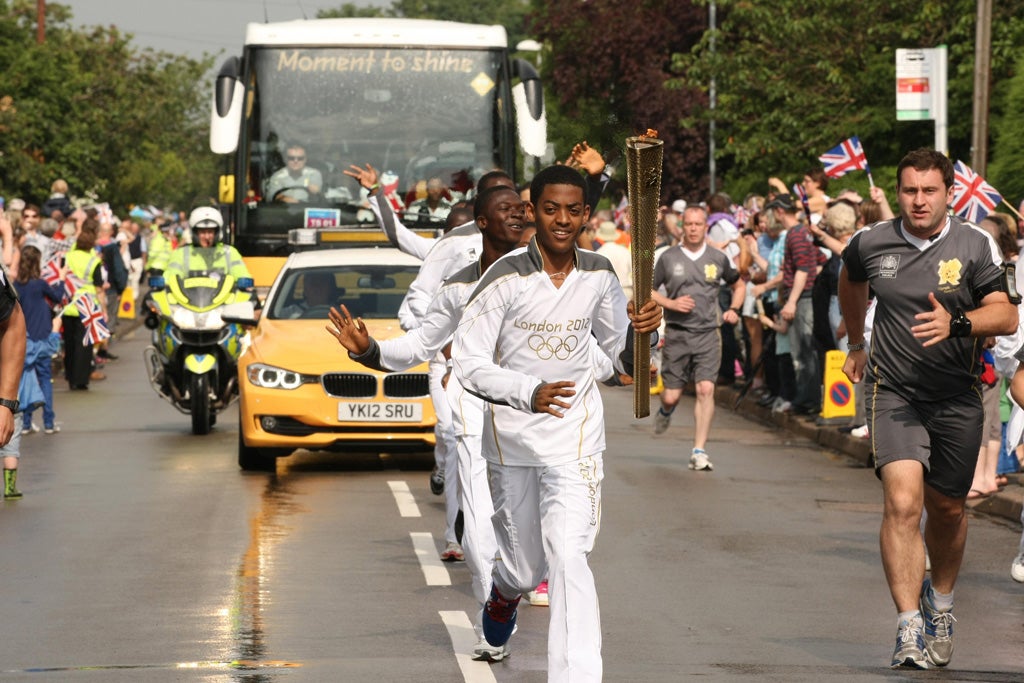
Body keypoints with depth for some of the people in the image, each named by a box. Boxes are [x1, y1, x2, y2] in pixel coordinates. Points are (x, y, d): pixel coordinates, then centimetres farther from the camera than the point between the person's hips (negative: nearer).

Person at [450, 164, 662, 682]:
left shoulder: (599, 276, 0)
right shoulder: (506, 279, -12)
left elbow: (621, 357, 12)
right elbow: (467, 362, -13)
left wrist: (641, 330, -12)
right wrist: (529, 393, -29)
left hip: (575, 436, 1)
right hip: (512, 435, 0)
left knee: (568, 558, -17)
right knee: (525, 566, 14)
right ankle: (504, 590, 53)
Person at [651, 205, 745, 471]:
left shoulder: (718, 258, 6)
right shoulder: (669, 258, 2)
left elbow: (738, 285, 22)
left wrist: (733, 309, 3)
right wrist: (670, 303, -9)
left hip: (708, 333, 0)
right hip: (677, 333, 0)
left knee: (706, 389, -13)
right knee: (671, 396, 1)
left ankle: (699, 452, -9)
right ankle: (665, 411, 41)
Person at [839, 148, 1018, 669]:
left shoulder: (975, 245, -5)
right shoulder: (871, 244, 1)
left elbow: (1005, 315, -10)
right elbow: (851, 282, 25)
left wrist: (956, 323, -27)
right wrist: (856, 343, 33)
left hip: (957, 399, 1)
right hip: (894, 393, -1)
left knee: (946, 509, 13)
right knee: (902, 502, -18)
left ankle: (941, 603, 41)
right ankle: (909, 629, -20)